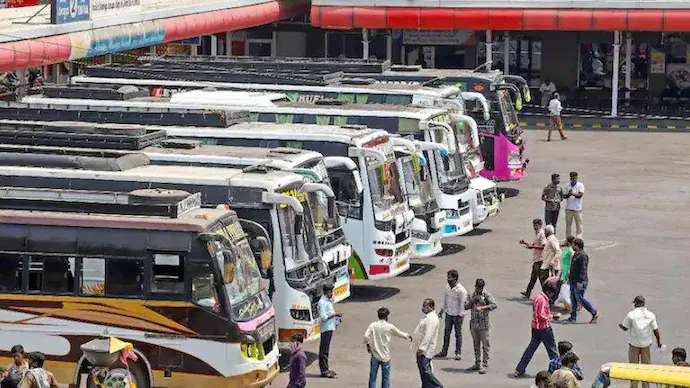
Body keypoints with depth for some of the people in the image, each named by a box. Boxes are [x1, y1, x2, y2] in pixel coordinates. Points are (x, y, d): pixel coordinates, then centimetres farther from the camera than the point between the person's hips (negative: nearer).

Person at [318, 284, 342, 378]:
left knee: (326, 349, 14)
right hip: (326, 328, -10)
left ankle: (325, 369, 19)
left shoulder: (328, 301, 15)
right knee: (324, 349, -6)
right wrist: (334, 314, -17)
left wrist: (336, 315, 9)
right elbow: (323, 317, -21)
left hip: (330, 327, 10)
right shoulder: (322, 302, -15)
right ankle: (324, 370, -5)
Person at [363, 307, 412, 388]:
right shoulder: (389, 327, -8)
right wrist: (408, 336, 26)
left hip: (375, 355, 1)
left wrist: (368, 345, 7)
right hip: (385, 356, -1)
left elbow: (366, 337, -13)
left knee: (373, 378, 7)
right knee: (385, 378, 9)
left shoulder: (372, 325, -5)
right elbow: (399, 333, 6)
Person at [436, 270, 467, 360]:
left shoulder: (461, 290, -20)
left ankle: (458, 353, 16)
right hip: (448, 314, 6)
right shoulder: (447, 287, 1)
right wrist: (442, 310, 19)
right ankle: (444, 352, 21)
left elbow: (462, 304, -16)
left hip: (457, 315, -6)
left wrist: (460, 316, -16)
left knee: (458, 333, 5)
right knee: (446, 333, 12)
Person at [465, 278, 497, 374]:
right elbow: (466, 306, 7)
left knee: (485, 345, -3)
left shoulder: (487, 294, -7)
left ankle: (485, 365, 1)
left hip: (483, 324, -6)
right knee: (476, 345, 13)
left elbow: (494, 305, -20)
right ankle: (477, 364, 22)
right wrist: (472, 300, -11)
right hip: (474, 324, 6)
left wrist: (482, 307, -29)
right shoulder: (473, 294, 10)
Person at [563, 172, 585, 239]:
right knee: (568, 224, 8)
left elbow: (580, 195, -12)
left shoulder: (580, 185, -1)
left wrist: (573, 193, -29)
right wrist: (568, 194, -16)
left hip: (577, 208, -3)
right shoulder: (567, 186, 8)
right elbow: (564, 196, 5)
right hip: (568, 208, 3)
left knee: (579, 223, -5)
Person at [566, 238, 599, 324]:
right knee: (573, 299, 10)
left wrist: (580, 281, -26)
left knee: (580, 299, -7)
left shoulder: (583, 256, -18)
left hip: (580, 282, -10)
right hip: (573, 281, 10)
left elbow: (583, 270, -23)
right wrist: (570, 278, 24)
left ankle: (594, 313, 6)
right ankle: (573, 317, 15)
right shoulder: (575, 254, 14)